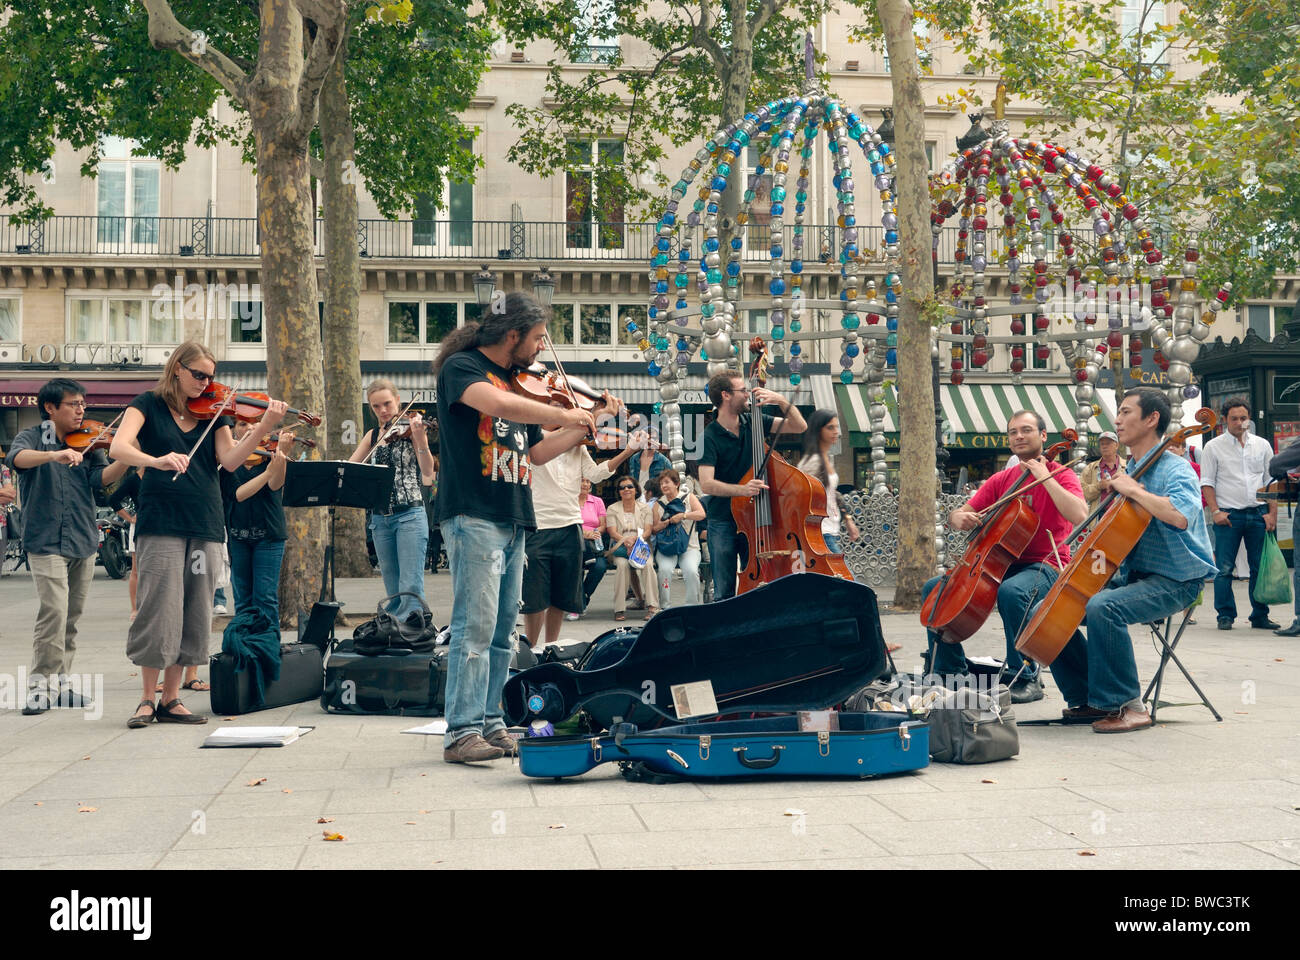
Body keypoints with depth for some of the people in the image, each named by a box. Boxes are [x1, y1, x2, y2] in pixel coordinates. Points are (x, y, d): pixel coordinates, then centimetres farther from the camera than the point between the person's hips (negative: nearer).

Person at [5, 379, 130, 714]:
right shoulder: (33, 437, -1)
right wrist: (54, 455, -42)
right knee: (55, 610, -16)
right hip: (46, 541, -5)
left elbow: (102, 477, -5)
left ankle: (61, 682, 19)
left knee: (72, 617, 9)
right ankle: (40, 685, -9)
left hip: (83, 542, 5)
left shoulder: (86, 443, 10)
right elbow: (16, 458, -23)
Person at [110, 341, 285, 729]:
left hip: (204, 522, 4)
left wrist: (263, 428, -17)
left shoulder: (213, 411, 12)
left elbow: (229, 460, -2)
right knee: (159, 609, -7)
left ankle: (171, 700, 13)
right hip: (161, 521, -4)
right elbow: (118, 448, -14)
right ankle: (147, 699, 6)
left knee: (193, 613, 5)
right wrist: (157, 460, -33)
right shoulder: (149, 405, 2)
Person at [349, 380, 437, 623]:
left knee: (410, 587, -15)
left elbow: (428, 471, -15)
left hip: (410, 515, -6)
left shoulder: (409, 428, -3)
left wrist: (420, 440, -32)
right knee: (393, 592, 11)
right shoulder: (373, 435, 14)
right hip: (380, 518, 6)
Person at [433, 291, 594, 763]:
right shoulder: (461, 367, -6)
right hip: (474, 516, -8)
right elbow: (498, 403, -27)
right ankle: (461, 733, -10)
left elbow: (536, 453, 22)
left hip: (513, 522, 8)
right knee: (475, 626, -12)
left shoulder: (518, 382, 18)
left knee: (502, 631, 9)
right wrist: (564, 414, -18)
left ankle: (490, 724, 15)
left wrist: (585, 426, 13)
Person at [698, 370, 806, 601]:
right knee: (725, 593, 0)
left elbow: (799, 427, 4)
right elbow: (706, 484, -20)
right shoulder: (710, 437, -10)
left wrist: (781, 401, -11)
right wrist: (742, 489, -34)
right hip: (723, 522, -4)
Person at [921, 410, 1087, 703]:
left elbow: (1079, 515, -23)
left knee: (1011, 591, -40)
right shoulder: (1000, 480, 13)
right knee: (934, 588, -5)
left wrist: (1045, 477, -20)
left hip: (1044, 566, -6)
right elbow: (958, 516, 10)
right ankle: (950, 670, 5)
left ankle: (1025, 677, -24)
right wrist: (961, 518, -15)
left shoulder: (1060, 475, -3)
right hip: (1001, 564, 6)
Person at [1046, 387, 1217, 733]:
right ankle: (1088, 700, 8)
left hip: (1174, 582, -9)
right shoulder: (1130, 471, 14)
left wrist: (1132, 490, -24)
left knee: (1102, 607, -36)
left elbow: (1180, 515, -35)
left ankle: (1128, 705, -22)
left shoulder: (1175, 469, -12)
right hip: (1132, 577, 9)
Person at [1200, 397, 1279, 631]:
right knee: (1224, 568, -4)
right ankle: (1225, 615, 4)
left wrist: (1272, 513, 4)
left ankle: (1260, 616, 12)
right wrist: (1215, 511, -9)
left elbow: (1271, 480, 13)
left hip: (1258, 513, 3)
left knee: (1260, 567, 4)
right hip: (1228, 515, -3)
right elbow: (1207, 481, 2)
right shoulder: (1214, 447, 4)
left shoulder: (1262, 445, 12)